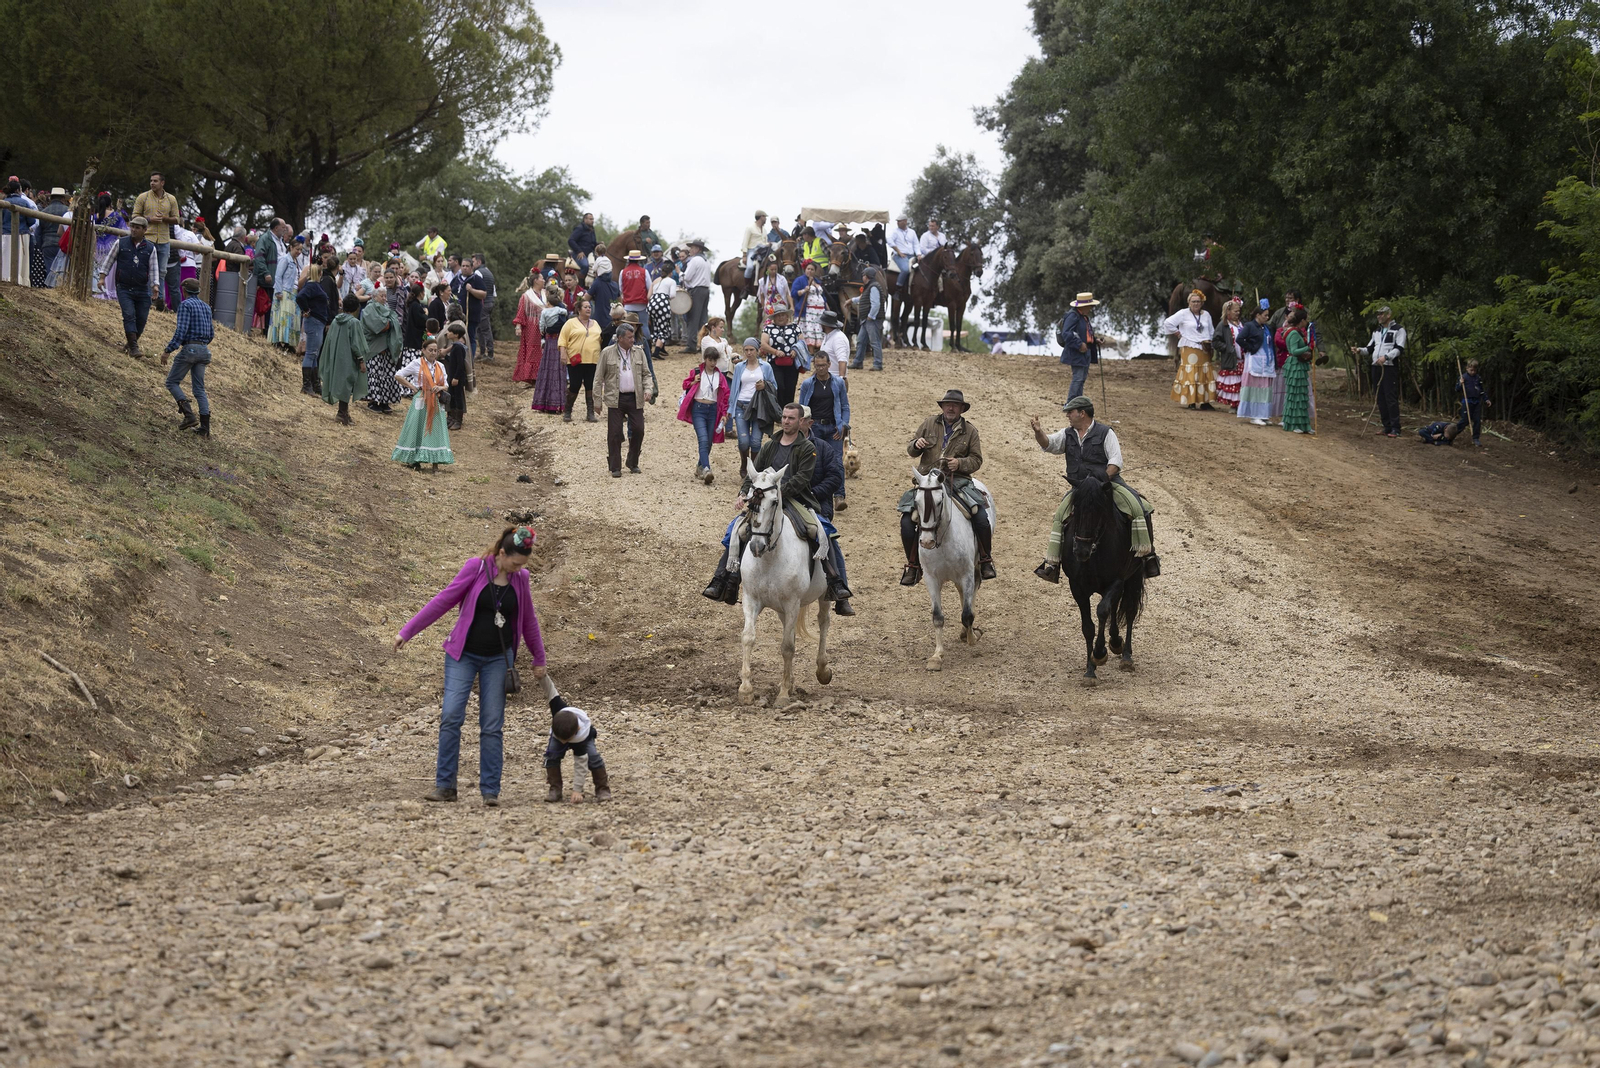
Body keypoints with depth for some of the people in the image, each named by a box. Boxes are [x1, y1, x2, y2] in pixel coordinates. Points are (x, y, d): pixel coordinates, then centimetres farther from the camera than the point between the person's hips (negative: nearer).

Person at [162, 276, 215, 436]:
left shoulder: (185, 305, -8)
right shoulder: (206, 307, 15)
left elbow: (181, 331, -17)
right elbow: (211, 334, 19)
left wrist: (168, 351, -15)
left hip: (189, 349, -7)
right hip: (203, 350, 7)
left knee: (172, 382, 7)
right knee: (199, 388, 8)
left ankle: (189, 415, -10)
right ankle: (205, 427, -3)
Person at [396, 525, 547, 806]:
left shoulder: (520, 578, 2)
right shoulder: (476, 568, -8)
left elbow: (528, 620, 14)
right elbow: (443, 600, -6)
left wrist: (539, 659, 21)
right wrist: (407, 631, -7)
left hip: (498, 659, 2)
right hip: (463, 655, -2)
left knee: (492, 725, 0)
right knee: (451, 716, -12)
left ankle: (490, 791, 4)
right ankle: (445, 786, -5)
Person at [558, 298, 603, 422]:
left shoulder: (595, 324, 18)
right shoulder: (571, 323, 3)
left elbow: (601, 340, 19)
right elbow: (563, 339, -1)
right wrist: (563, 352, -13)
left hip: (593, 361, 4)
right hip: (575, 361, -4)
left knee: (591, 387, 0)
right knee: (574, 386, -4)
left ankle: (591, 414, 4)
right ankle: (567, 412, 11)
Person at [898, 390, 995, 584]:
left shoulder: (970, 431, 9)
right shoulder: (929, 423, 11)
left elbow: (976, 460, 7)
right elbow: (912, 451, 13)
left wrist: (960, 463, -13)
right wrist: (916, 444, -11)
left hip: (957, 481, -1)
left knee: (981, 517, -22)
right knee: (907, 521, -14)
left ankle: (985, 560, -1)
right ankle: (913, 565, 5)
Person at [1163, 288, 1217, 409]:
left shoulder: (1206, 315, 13)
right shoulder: (1183, 314, -2)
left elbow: (1211, 331, 23)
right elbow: (1168, 323, -4)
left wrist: (1209, 343, 11)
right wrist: (1178, 333, -3)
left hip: (1204, 350, 5)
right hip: (1189, 349, -5)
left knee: (1205, 376, 1)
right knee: (1190, 376, -8)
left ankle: (1204, 402, 5)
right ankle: (1191, 403, -6)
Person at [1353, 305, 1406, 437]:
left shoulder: (1398, 330, -1)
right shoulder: (1377, 331, 21)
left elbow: (1399, 349, -11)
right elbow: (1370, 348, 20)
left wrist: (1386, 357, -24)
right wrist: (1359, 350, 1)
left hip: (1390, 368, -7)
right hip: (1376, 367, 7)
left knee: (1391, 398, -11)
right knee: (1380, 399, 7)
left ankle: (1395, 429, -11)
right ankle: (1387, 427, 14)